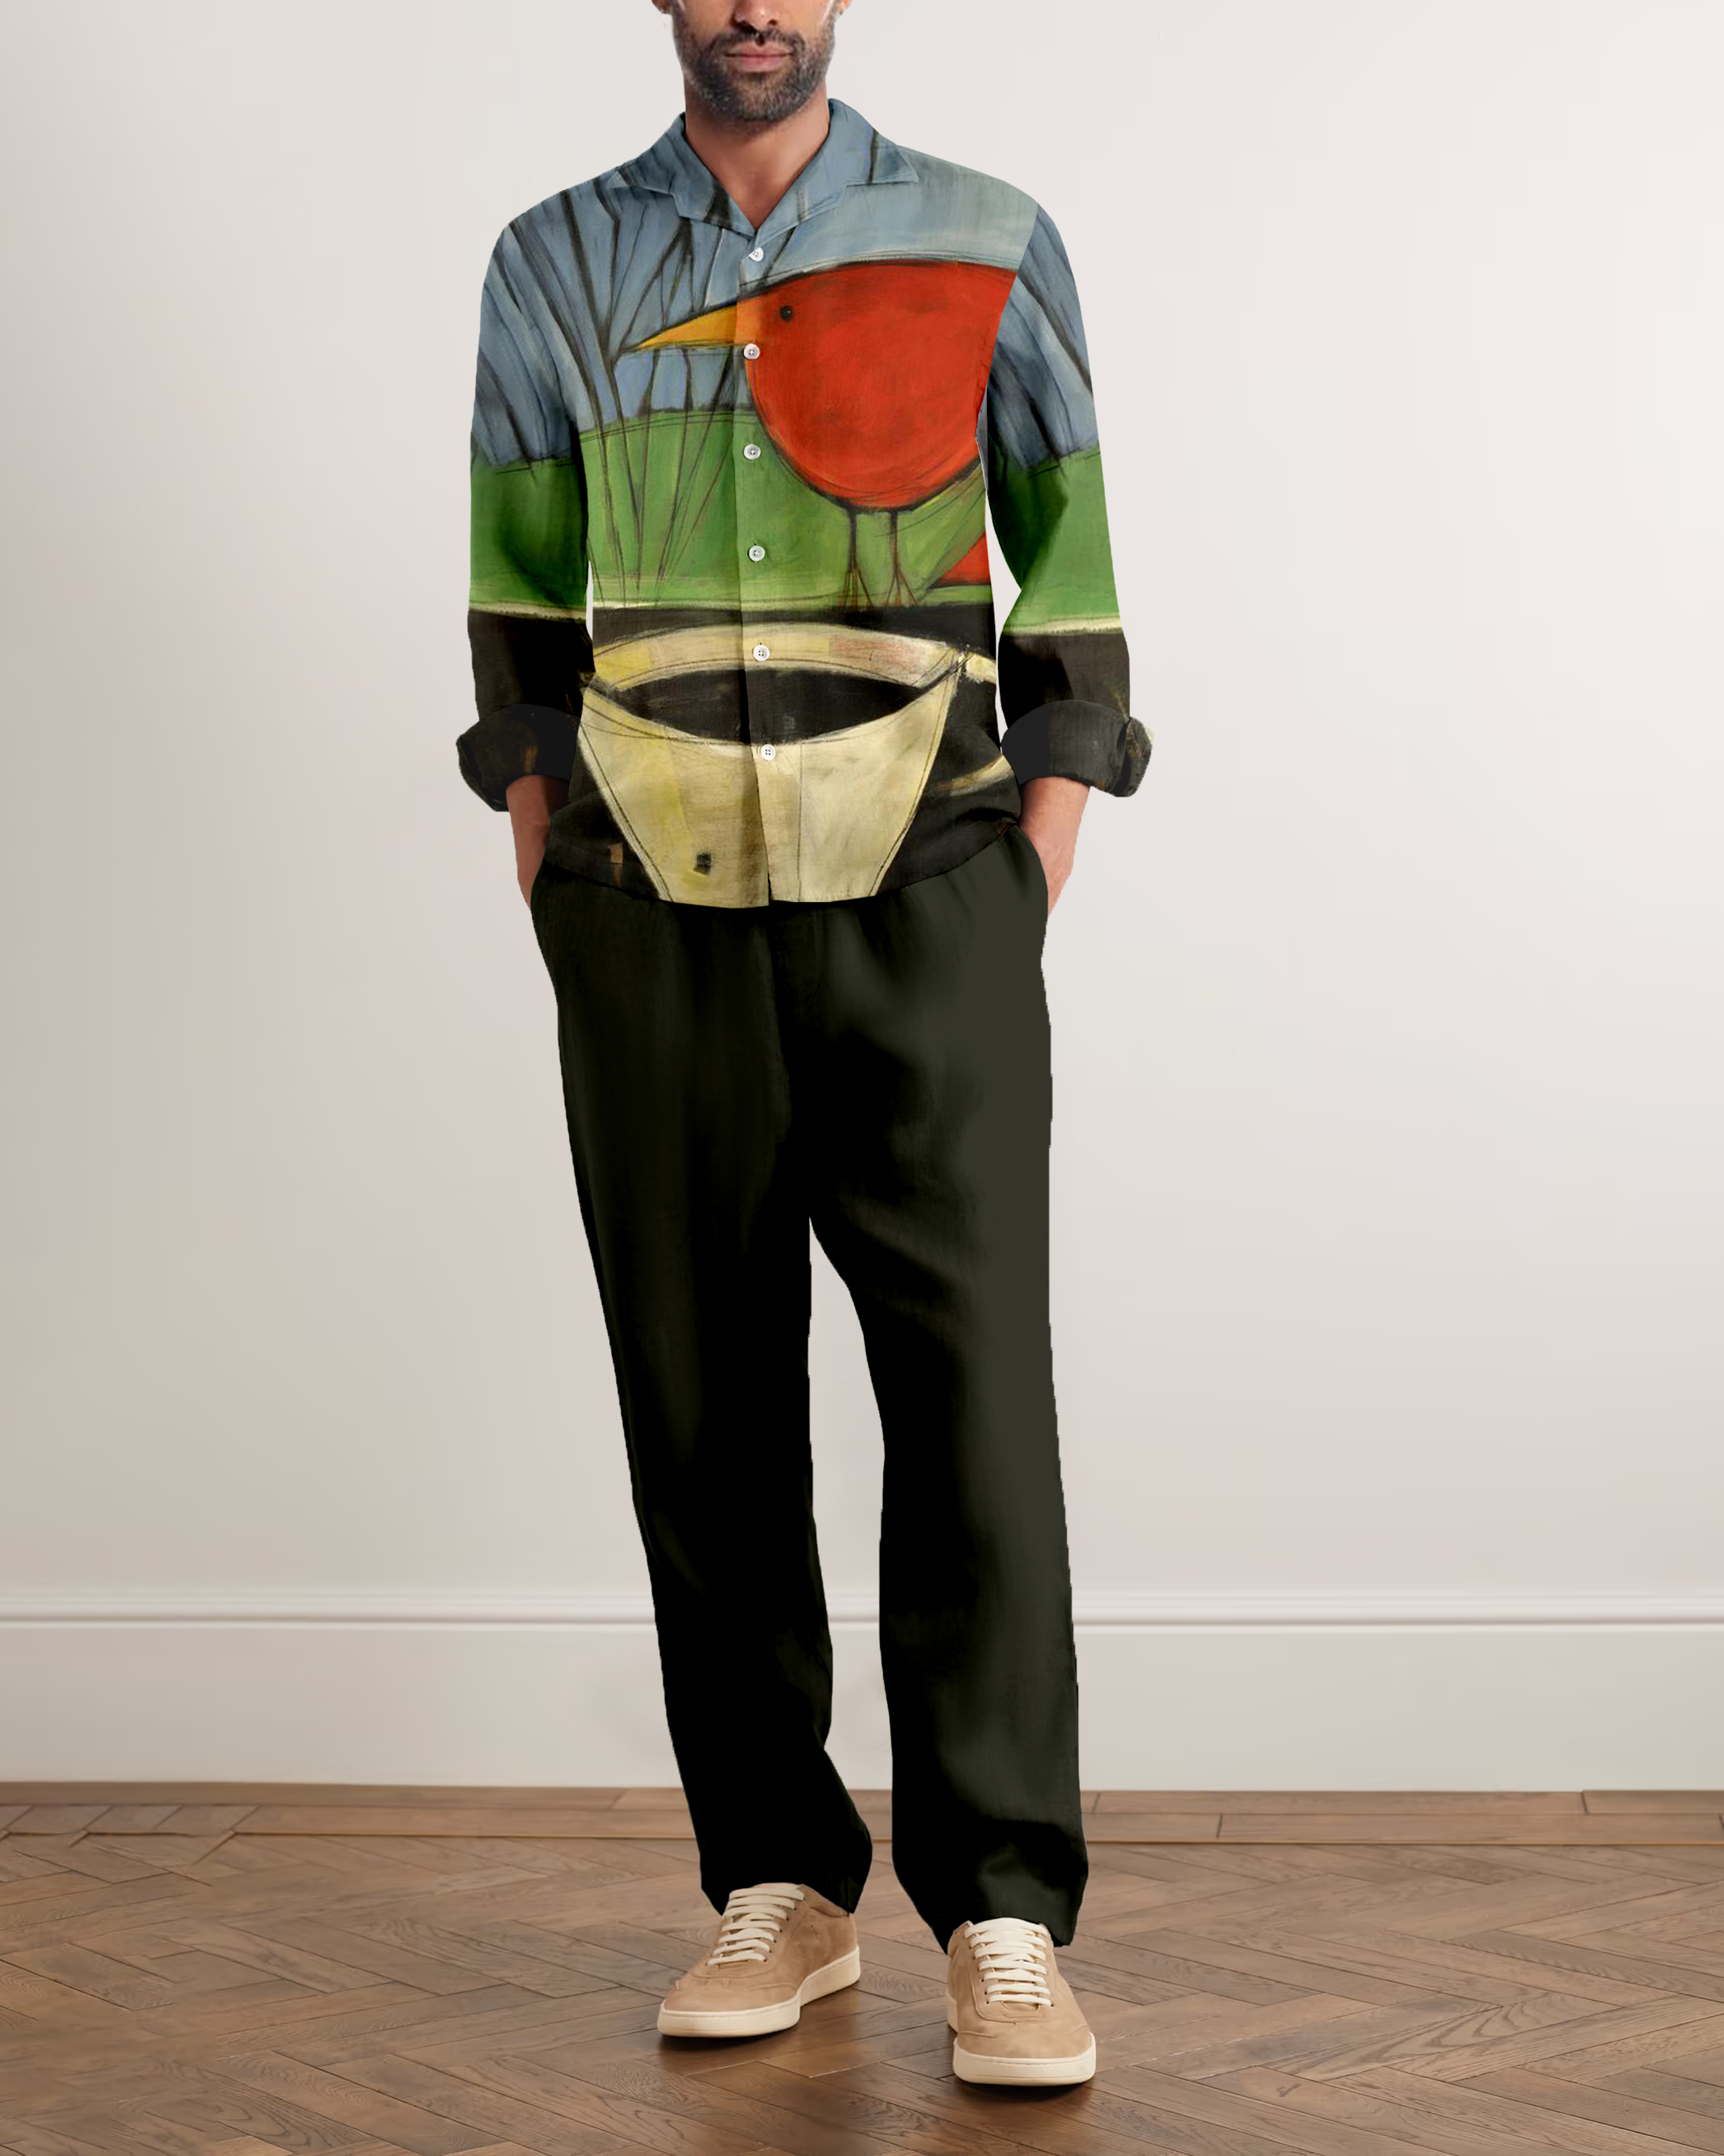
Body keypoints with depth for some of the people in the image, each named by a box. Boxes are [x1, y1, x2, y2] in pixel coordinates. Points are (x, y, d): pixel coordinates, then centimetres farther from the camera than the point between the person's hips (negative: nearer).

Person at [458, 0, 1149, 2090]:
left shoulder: (986, 246, 6)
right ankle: (780, 1886, 14)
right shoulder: (553, 268, 10)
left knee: (973, 1389, -10)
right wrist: (552, 895, 5)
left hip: (924, 905, -2)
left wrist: (1039, 873, 0)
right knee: (703, 1413, 3)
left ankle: (1002, 1921, -4)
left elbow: (1070, 584, 7)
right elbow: (520, 606, 13)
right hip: (655, 921, 2)